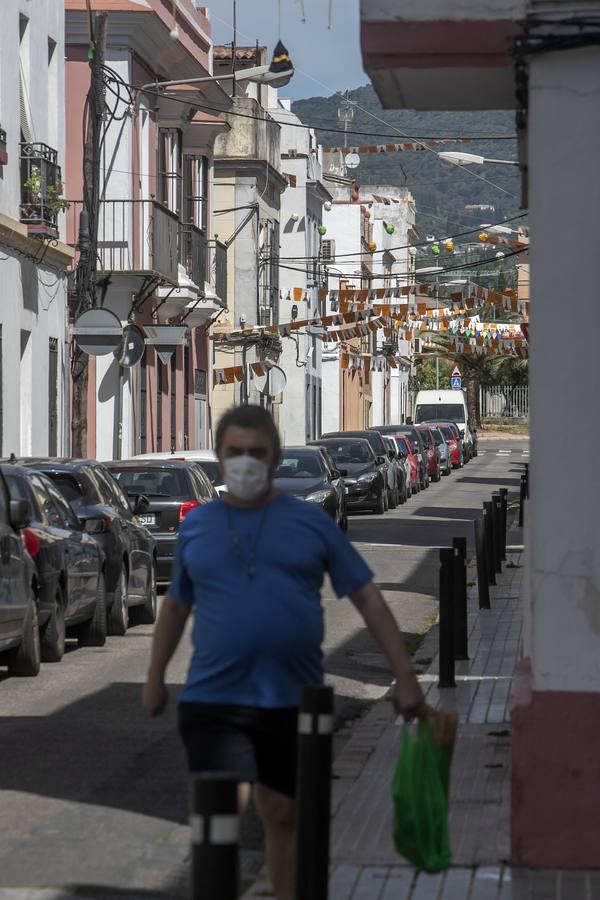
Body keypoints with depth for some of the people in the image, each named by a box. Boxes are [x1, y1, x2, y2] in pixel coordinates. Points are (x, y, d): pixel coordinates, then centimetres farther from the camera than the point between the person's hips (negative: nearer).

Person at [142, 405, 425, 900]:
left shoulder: (311, 522, 2)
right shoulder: (196, 525, 7)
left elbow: (368, 598, 3)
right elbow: (176, 605, 19)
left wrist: (404, 675, -1)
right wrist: (155, 678, 22)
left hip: (292, 698, 1)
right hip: (215, 698, -1)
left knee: (282, 814, 12)